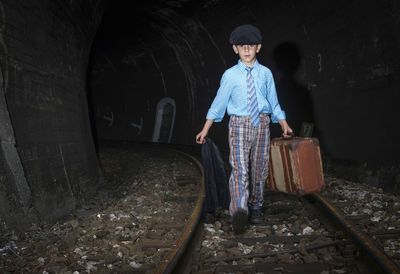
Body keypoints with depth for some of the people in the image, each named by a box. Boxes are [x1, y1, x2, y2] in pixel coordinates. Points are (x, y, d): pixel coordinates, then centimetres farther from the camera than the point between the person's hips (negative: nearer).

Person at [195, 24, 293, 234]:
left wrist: (284, 126, 13)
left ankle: (255, 207, 26)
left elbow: (273, 103, 15)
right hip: (239, 124, -3)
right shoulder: (230, 75, 1)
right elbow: (219, 103, 4)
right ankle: (239, 212, -22)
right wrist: (205, 130, 3)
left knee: (259, 169, 10)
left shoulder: (265, 73, 8)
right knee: (239, 169, -15)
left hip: (262, 124, 3)